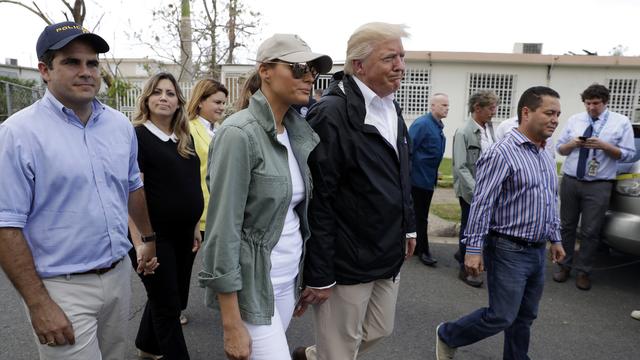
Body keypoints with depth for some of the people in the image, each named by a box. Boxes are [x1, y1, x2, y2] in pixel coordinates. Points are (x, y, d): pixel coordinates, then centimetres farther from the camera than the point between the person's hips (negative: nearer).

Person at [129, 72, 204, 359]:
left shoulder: (186, 139, 8)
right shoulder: (136, 136, -12)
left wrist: (196, 225, 14)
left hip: (183, 233, 7)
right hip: (155, 235, -7)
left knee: (171, 298, 21)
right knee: (167, 305, 7)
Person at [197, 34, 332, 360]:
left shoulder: (300, 132, 4)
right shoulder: (239, 133, -18)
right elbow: (223, 229, -20)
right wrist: (232, 325, -18)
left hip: (289, 278, 7)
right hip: (250, 283, -7)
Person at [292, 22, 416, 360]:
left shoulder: (391, 108, 8)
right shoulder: (331, 113, -20)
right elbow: (318, 200, -21)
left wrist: (408, 227, 17)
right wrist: (319, 275, -19)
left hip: (388, 255, 9)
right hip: (347, 261, -8)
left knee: (378, 332, 23)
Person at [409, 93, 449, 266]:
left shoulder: (438, 127, 9)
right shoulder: (422, 124, -18)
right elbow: (408, 150, -20)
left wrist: (434, 173, 16)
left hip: (429, 180, 8)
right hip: (418, 179, -8)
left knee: (421, 215, 17)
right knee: (419, 216, 3)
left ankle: (418, 246, 29)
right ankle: (423, 250, 14)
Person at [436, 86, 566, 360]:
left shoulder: (545, 156, 12)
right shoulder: (502, 154, -16)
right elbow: (481, 204, -20)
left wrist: (555, 239, 21)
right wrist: (473, 249, -22)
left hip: (537, 252, 8)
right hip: (509, 251, -8)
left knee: (525, 317, 16)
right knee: (501, 317, -1)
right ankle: (447, 336, 20)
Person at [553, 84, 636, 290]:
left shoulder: (621, 122, 1)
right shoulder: (574, 120, 8)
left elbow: (628, 154, -2)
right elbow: (559, 149, 10)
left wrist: (604, 146, -17)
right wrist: (572, 143, -11)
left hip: (598, 186, -2)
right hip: (570, 181, 3)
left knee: (590, 232, 3)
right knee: (567, 226, 9)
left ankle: (583, 271, 17)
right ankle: (564, 266, 22)